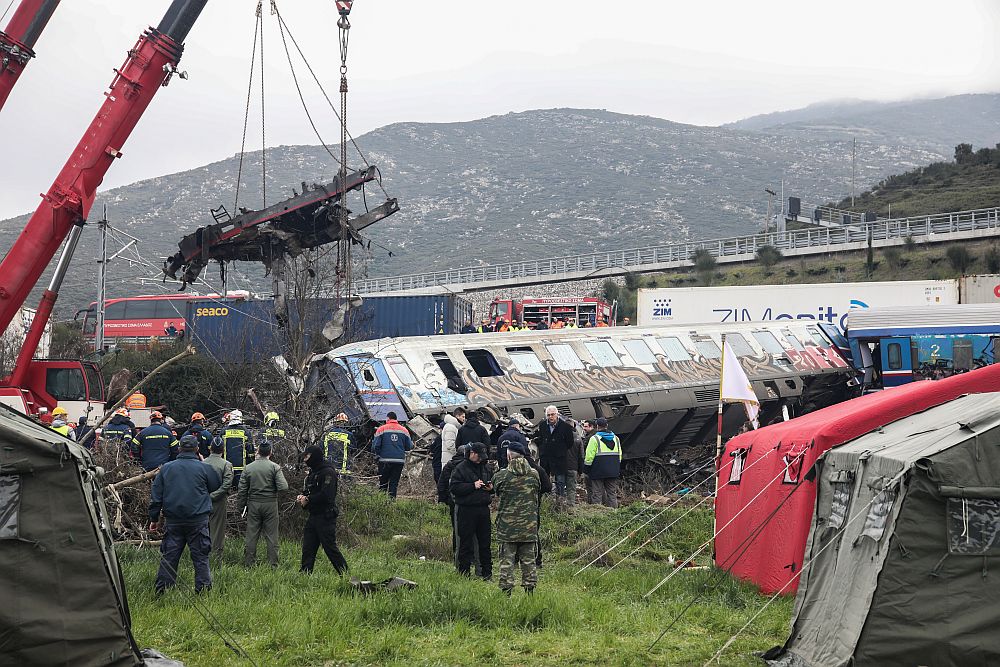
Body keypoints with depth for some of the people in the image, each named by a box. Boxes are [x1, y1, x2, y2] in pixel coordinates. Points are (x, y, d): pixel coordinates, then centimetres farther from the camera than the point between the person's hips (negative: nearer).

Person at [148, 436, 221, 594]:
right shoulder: (204, 468, -3)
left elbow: (156, 495, 7)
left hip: (173, 521, 2)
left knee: (169, 556, 7)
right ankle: (203, 590, -1)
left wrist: (154, 518, 13)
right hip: (198, 520, -2)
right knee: (200, 557, 2)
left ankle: (161, 591, 8)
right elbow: (217, 486, 12)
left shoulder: (166, 468, 6)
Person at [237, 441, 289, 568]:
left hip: (253, 504, 2)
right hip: (270, 504, -2)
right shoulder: (274, 467, -6)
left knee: (251, 536, 7)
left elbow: (242, 490, 5)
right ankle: (273, 564, 4)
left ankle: (249, 563, 10)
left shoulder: (248, 468, 2)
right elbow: (283, 487, -14)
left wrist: (240, 508, 13)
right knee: (271, 536, 3)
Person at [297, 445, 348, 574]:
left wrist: (308, 500, -14)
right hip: (313, 516, 9)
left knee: (330, 547, -6)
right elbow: (308, 490, 24)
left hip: (325, 516, -9)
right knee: (307, 548, 7)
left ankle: (345, 573, 2)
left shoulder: (328, 472, -14)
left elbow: (325, 495, -22)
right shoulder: (312, 472, 16)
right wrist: (301, 496, 2)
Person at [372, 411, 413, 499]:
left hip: (385, 460, -2)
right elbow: (409, 446, 7)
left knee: (383, 484, 7)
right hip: (399, 460, 2)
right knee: (394, 483, 6)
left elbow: (375, 446, -5)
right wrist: (412, 443, 29)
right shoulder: (404, 430, 6)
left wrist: (378, 454, 14)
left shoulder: (381, 429, -1)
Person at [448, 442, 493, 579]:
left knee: (485, 542, 9)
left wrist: (491, 488, 3)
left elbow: (492, 483, 27)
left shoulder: (485, 467, 15)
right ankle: (464, 572, 6)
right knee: (466, 543, -1)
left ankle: (487, 572, 16)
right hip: (466, 510, -6)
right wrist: (473, 486, -18)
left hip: (483, 509, 6)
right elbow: (453, 487, -13)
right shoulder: (461, 468, -5)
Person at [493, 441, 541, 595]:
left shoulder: (501, 476, -10)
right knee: (528, 559, 12)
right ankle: (530, 587, 14)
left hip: (507, 525, -3)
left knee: (507, 560, 2)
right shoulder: (534, 474, -1)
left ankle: (506, 590, 0)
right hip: (529, 525, 3)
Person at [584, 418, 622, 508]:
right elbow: (619, 456, 18)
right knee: (612, 493, 10)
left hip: (598, 472, -5)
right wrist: (618, 469, 26)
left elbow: (589, 456, -11)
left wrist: (586, 469, -1)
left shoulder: (595, 439, -8)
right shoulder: (616, 438, 12)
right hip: (613, 472, 5)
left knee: (597, 494, -2)